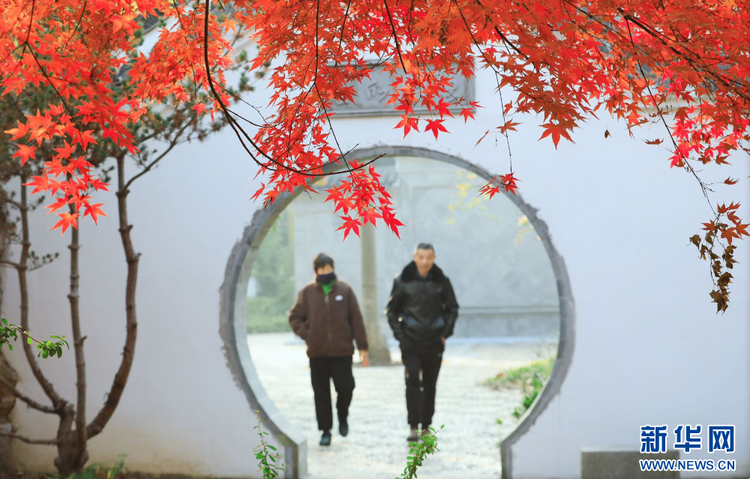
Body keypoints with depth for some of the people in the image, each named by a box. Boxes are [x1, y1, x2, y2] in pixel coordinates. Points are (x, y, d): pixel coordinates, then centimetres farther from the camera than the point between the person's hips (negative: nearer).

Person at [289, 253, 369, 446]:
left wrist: (362, 346, -1)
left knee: (345, 388, -4)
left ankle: (342, 417, 26)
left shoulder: (344, 290, 1)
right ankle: (325, 430, 16)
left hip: (342, 351, -1)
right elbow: (294, 317, 8)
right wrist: (307, 335, -6)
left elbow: (356, 319, 1)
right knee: (321, 393, 5)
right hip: (317, 352, 1)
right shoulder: (307, 292, 2)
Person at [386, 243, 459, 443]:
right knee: (412, 381, -13)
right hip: (410, 342, -2)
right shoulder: (403, 281, -2)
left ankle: (426, 426, 19)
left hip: (434, 343, 2)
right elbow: (391, 309, 6)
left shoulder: (441, 281, 1)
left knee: (430, 386, 8)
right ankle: (413, 427, -9)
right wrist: (399, 333, -3)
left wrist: (446, 332, 1)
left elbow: (452, 308, 12)